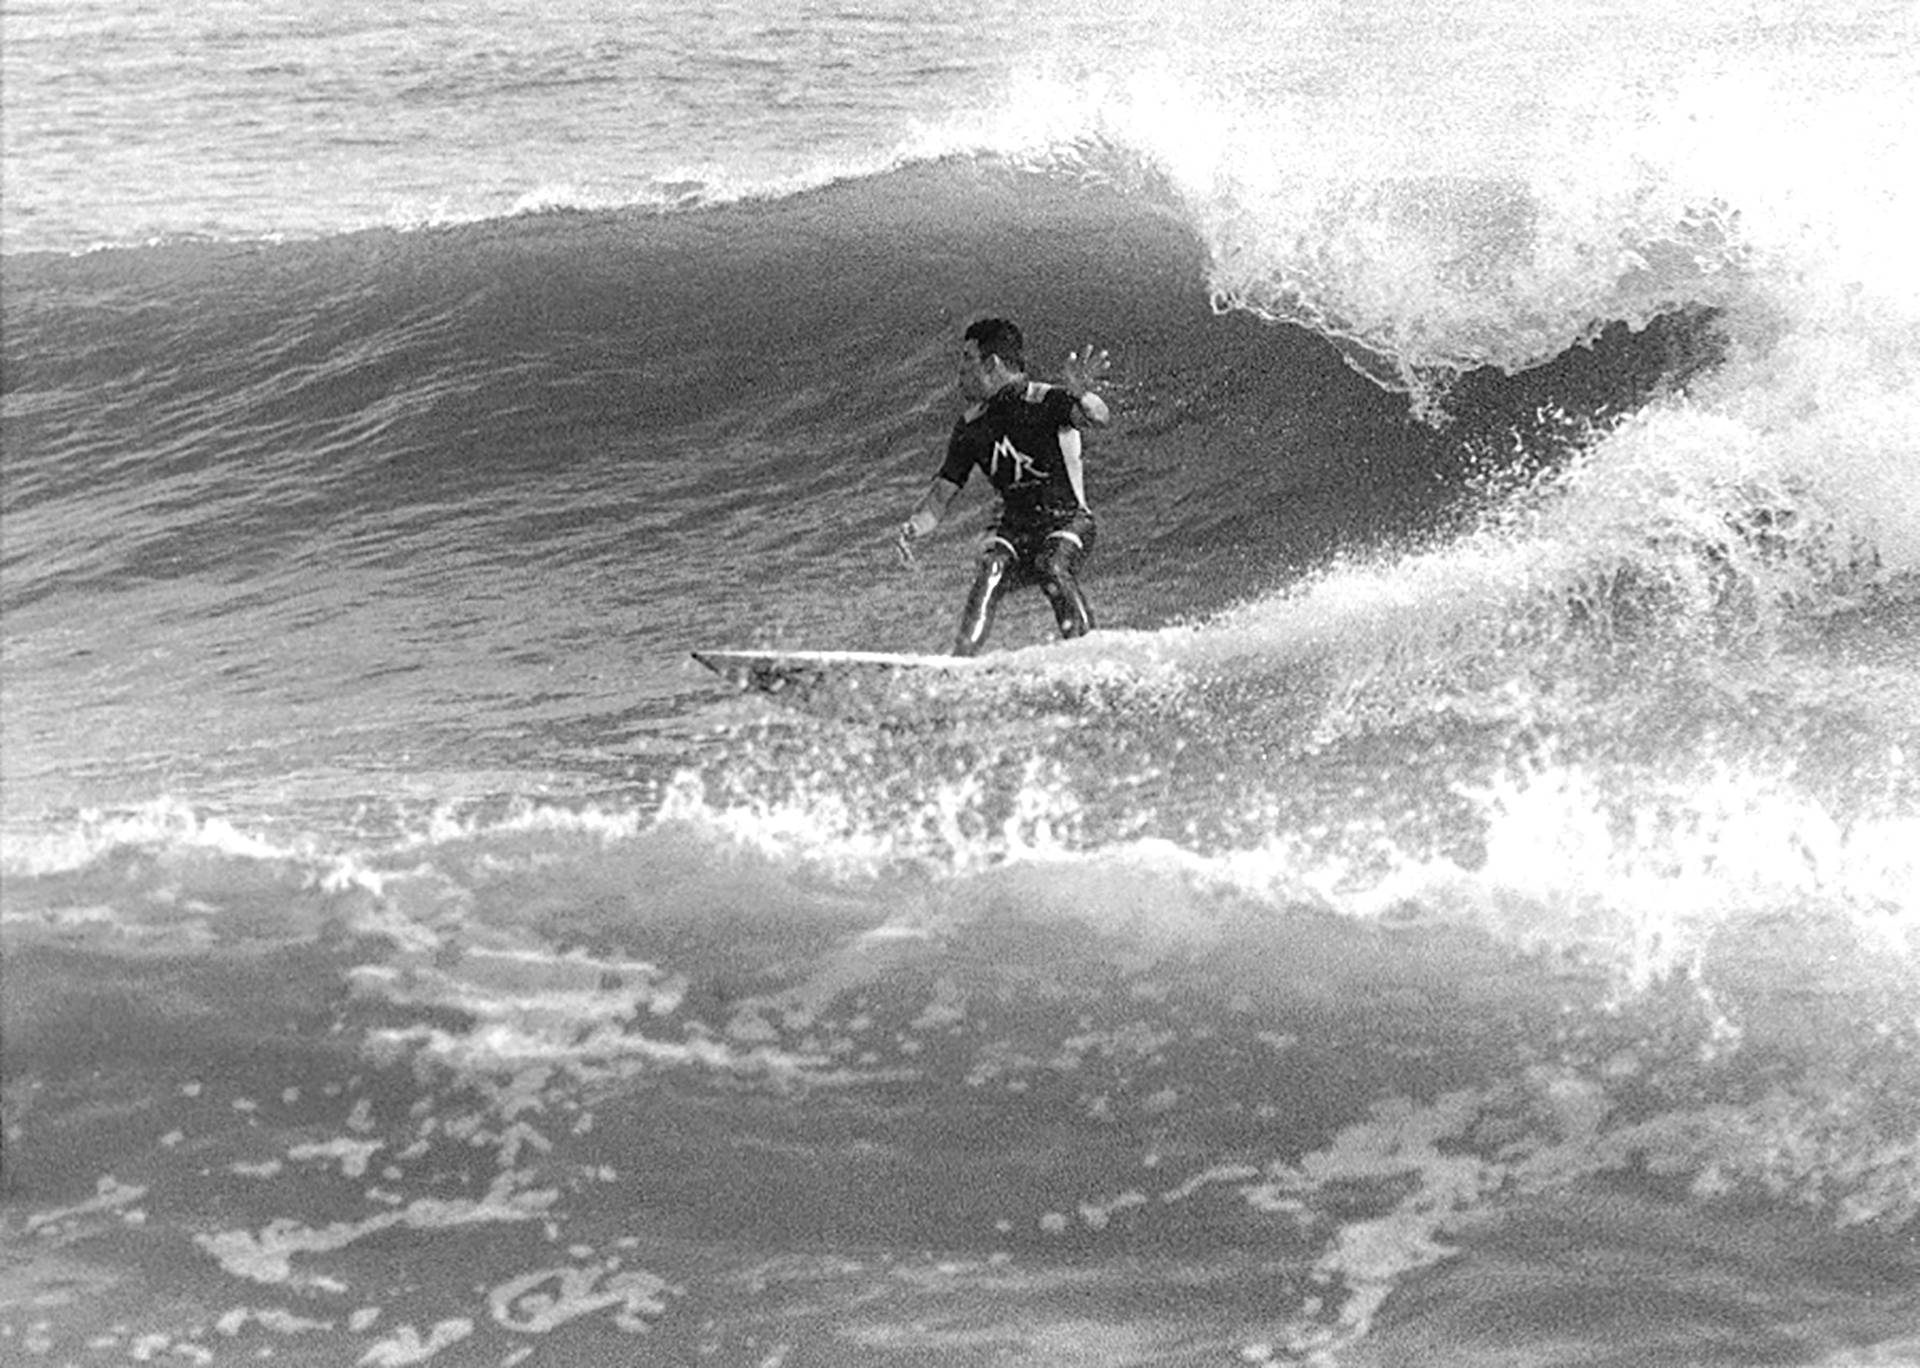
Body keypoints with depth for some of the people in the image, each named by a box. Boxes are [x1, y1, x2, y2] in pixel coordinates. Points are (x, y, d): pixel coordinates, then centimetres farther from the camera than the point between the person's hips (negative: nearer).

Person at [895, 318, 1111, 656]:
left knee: (1054, 569, -33)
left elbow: (1098, 418, -33)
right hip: (1013, 525, 4)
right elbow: (942, 493, 6)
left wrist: (1081, 395, -57)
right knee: (990, 569, -24)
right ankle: (961, 658, -27)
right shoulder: (972, 424, 5)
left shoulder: (1045, 401, -14)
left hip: (1066, 519, -4)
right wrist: (912, 529, -14)